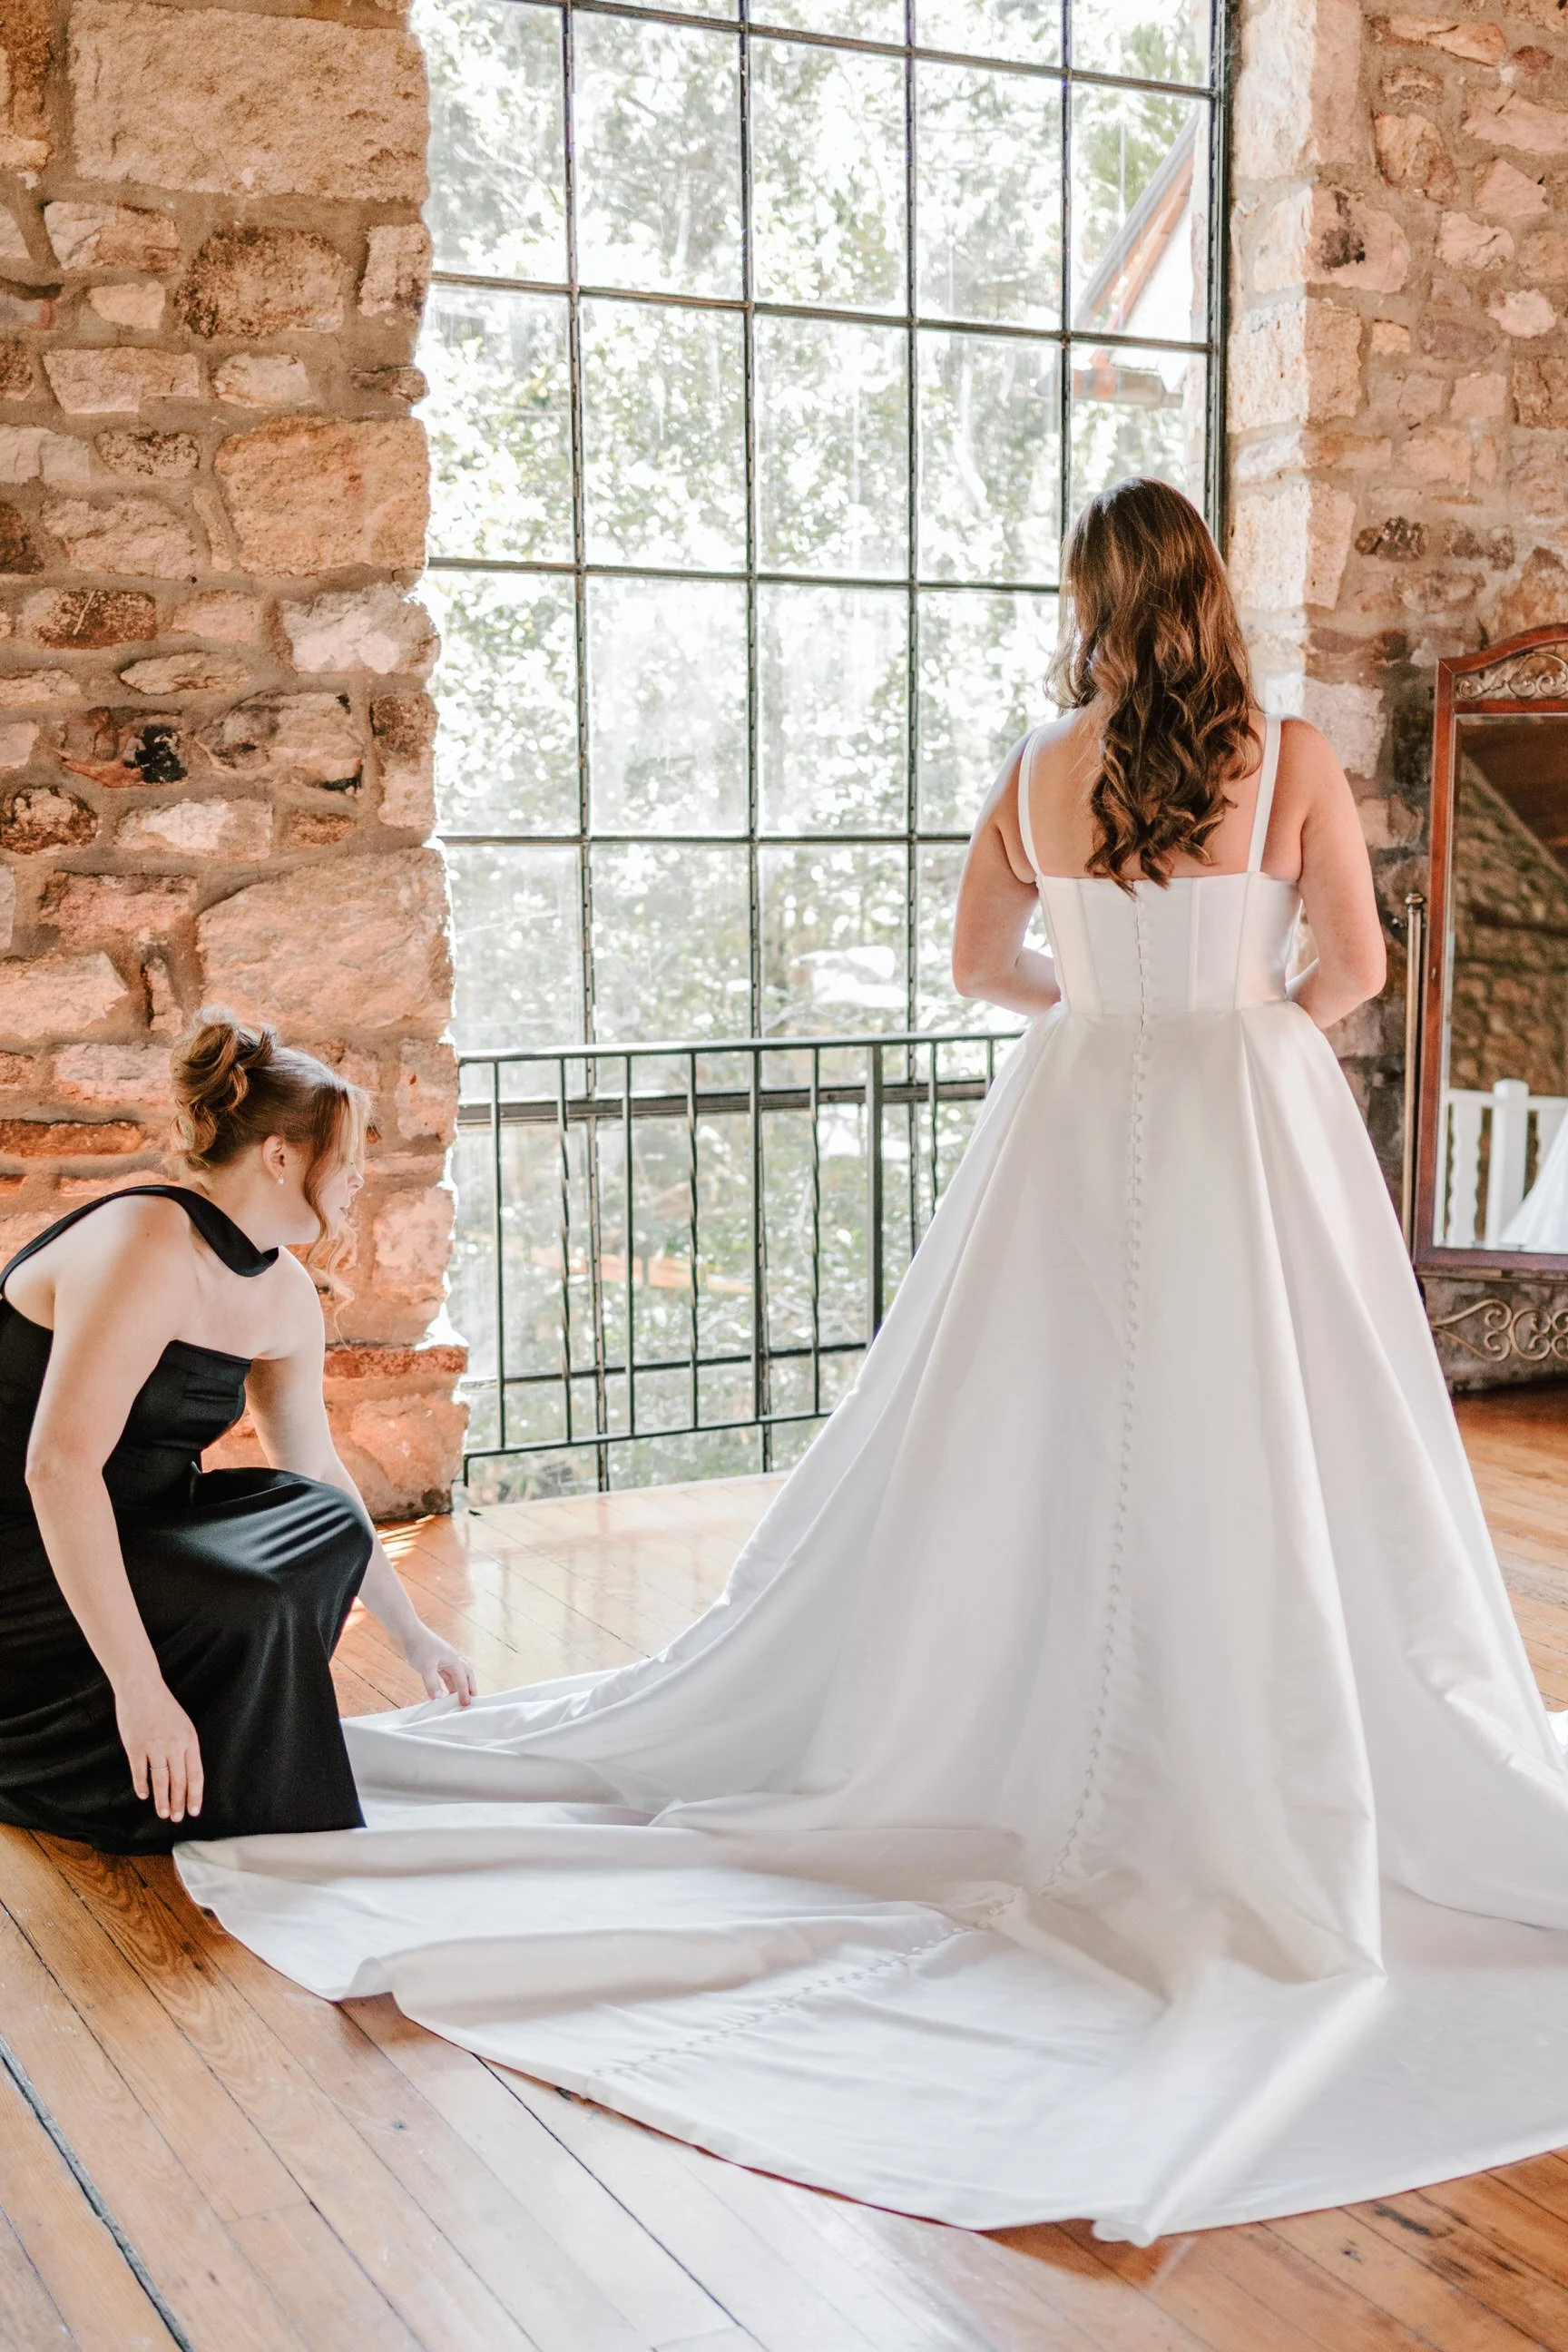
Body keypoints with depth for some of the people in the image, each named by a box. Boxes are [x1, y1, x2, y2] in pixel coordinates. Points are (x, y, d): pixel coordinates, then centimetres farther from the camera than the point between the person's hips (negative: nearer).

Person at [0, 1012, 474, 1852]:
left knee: (327, 1525, -3)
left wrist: (412, 1634, 20)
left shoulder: (283, 1293, 4)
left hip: (121, 1519, 9)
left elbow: (319, 1476, 17)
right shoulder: (146, 1247, -25)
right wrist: (139, 1685, -35)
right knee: (248, 1610, -26)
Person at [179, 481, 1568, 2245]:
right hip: (1253, 1125, -2)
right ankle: (1288, 1807, 9)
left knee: (1023, 1455, 10)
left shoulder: (1037, 773, 1)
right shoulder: (1293, 758, -6)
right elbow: (1354, 962, -3)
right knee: (1262, 1471, 2)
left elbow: (980, 957, 11)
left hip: (1076, 1126, 2)